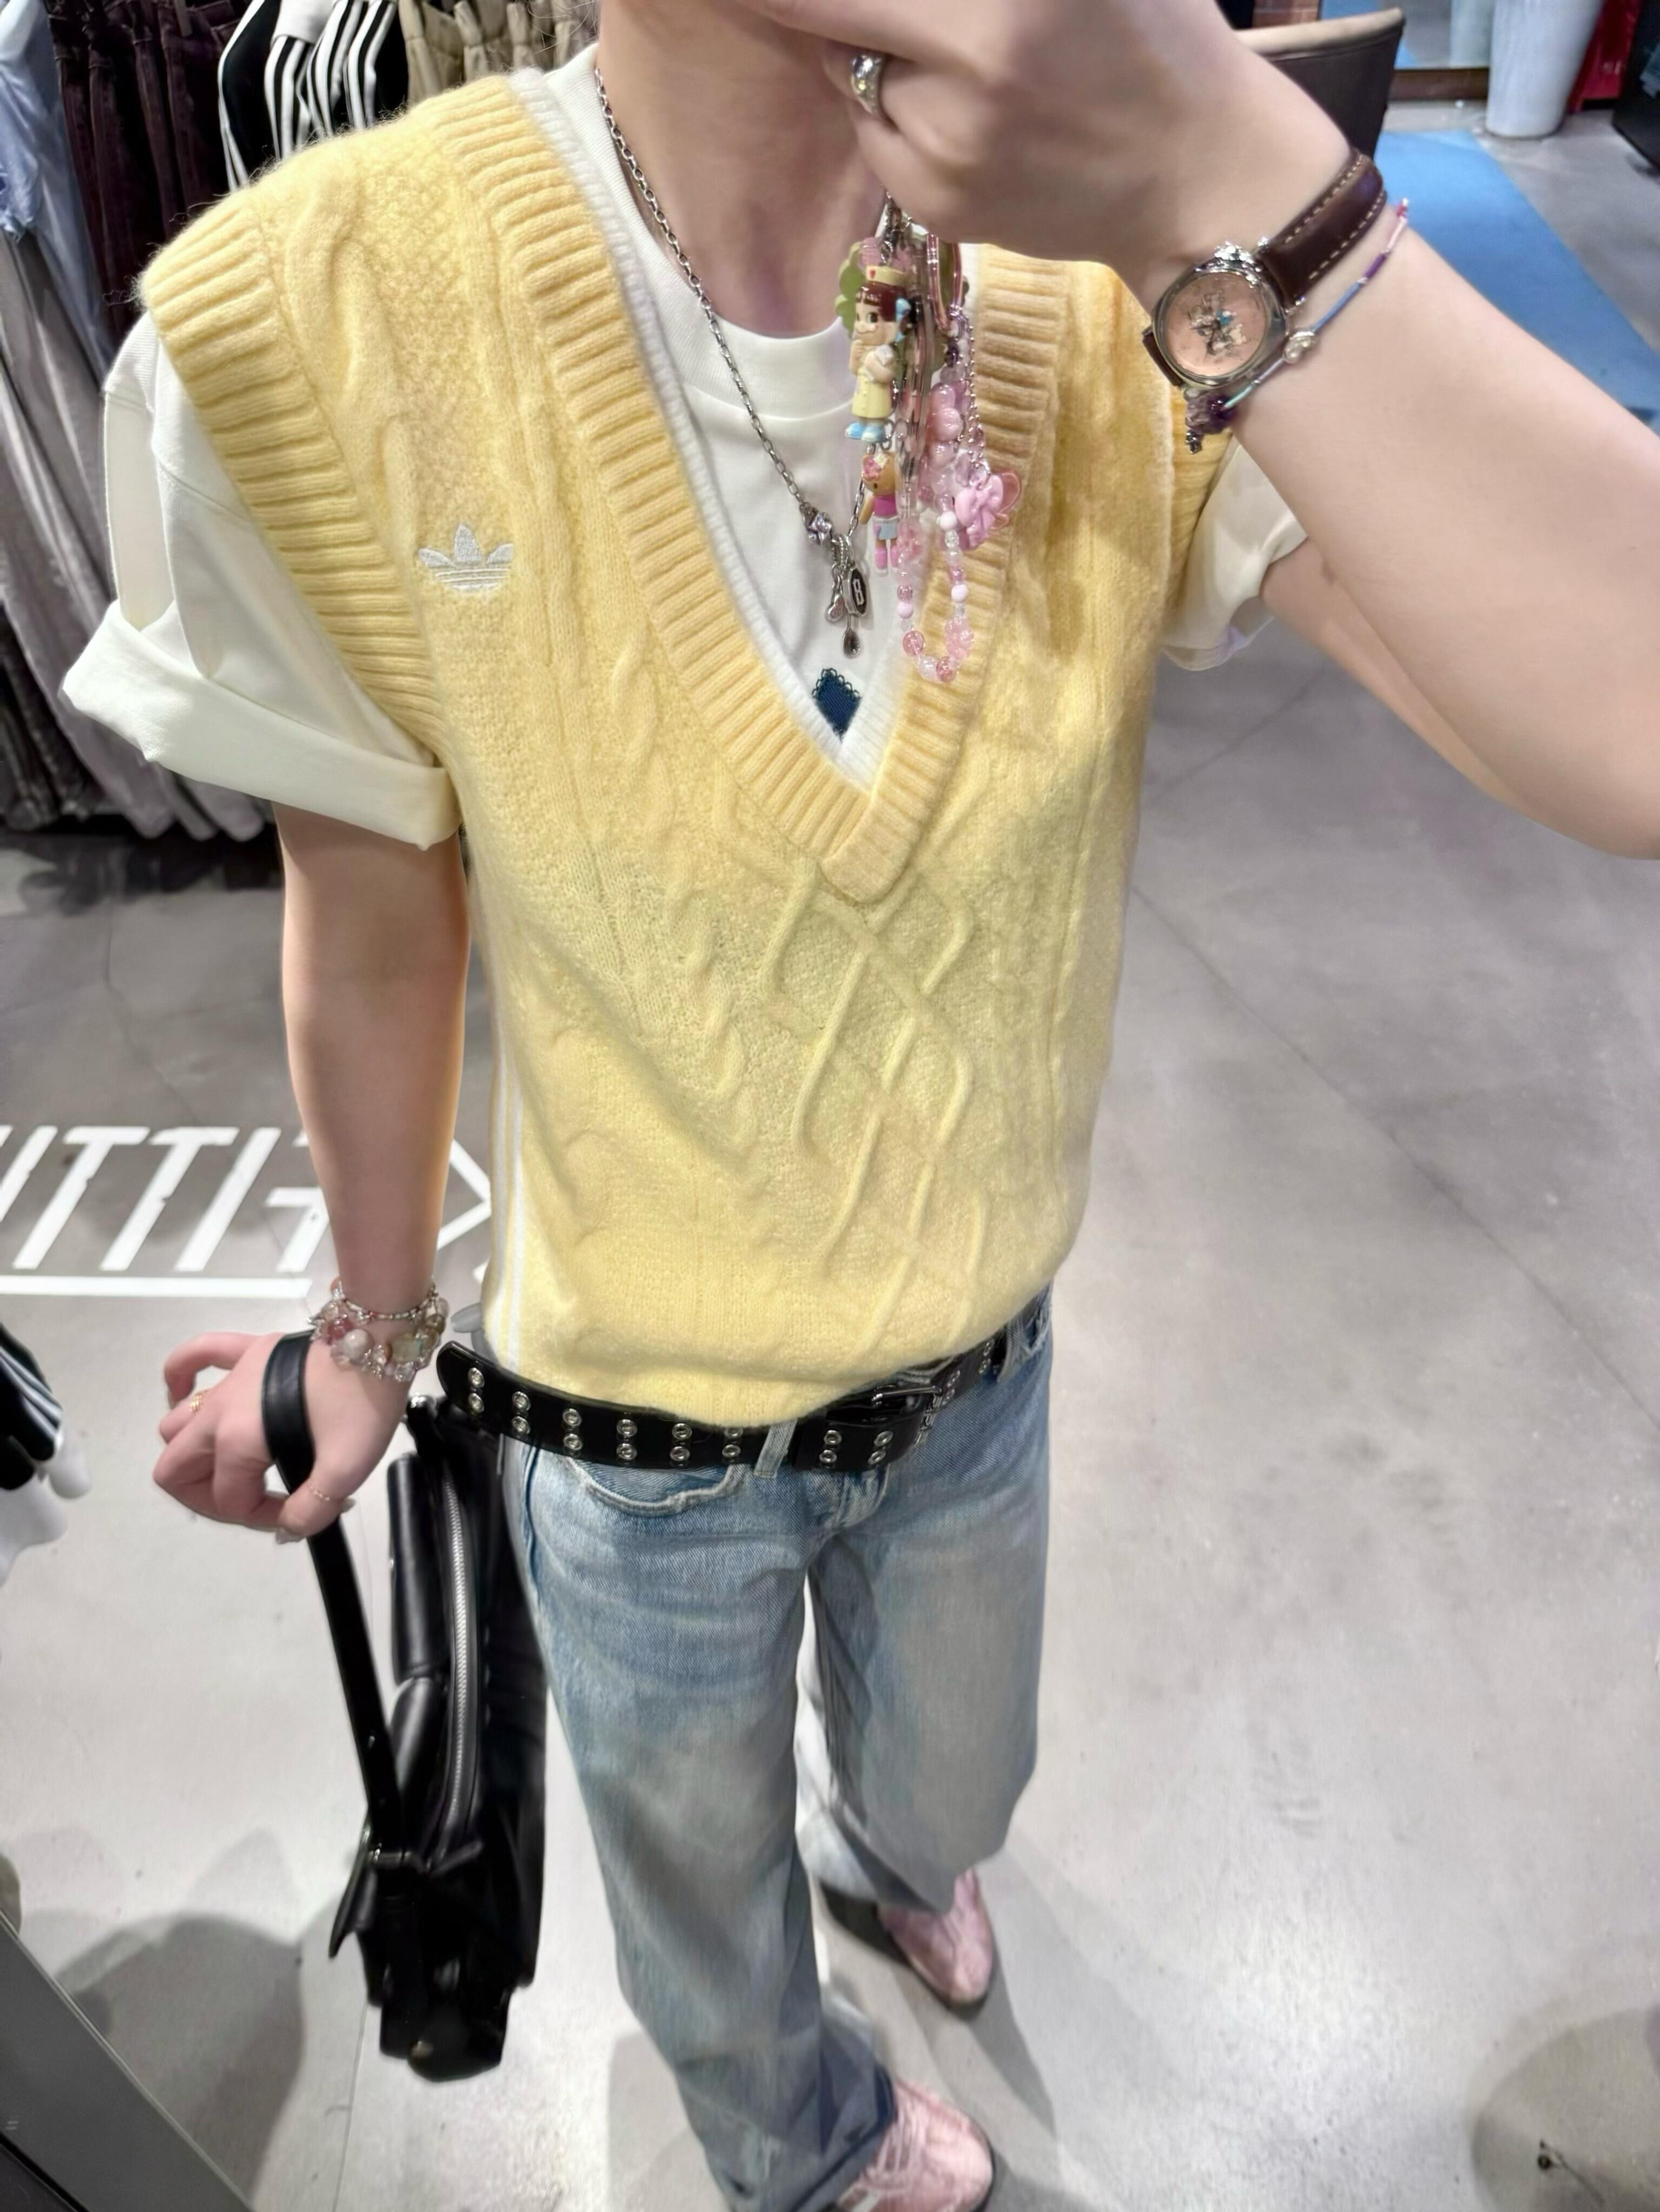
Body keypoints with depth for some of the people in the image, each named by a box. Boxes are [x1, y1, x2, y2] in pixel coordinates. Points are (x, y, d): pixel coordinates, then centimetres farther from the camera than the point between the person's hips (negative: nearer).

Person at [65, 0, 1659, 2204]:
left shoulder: (1149, 286, -19)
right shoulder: (311, 324, -25)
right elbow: (375, 923, -11)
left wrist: (1218, 181, -40)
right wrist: (371, 1333, 3)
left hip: (981, 1365, 3)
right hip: (641, 1429, -1)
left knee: (951, 1798, 34)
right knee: (705, 1890, 29)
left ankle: (881, 1839, 77)